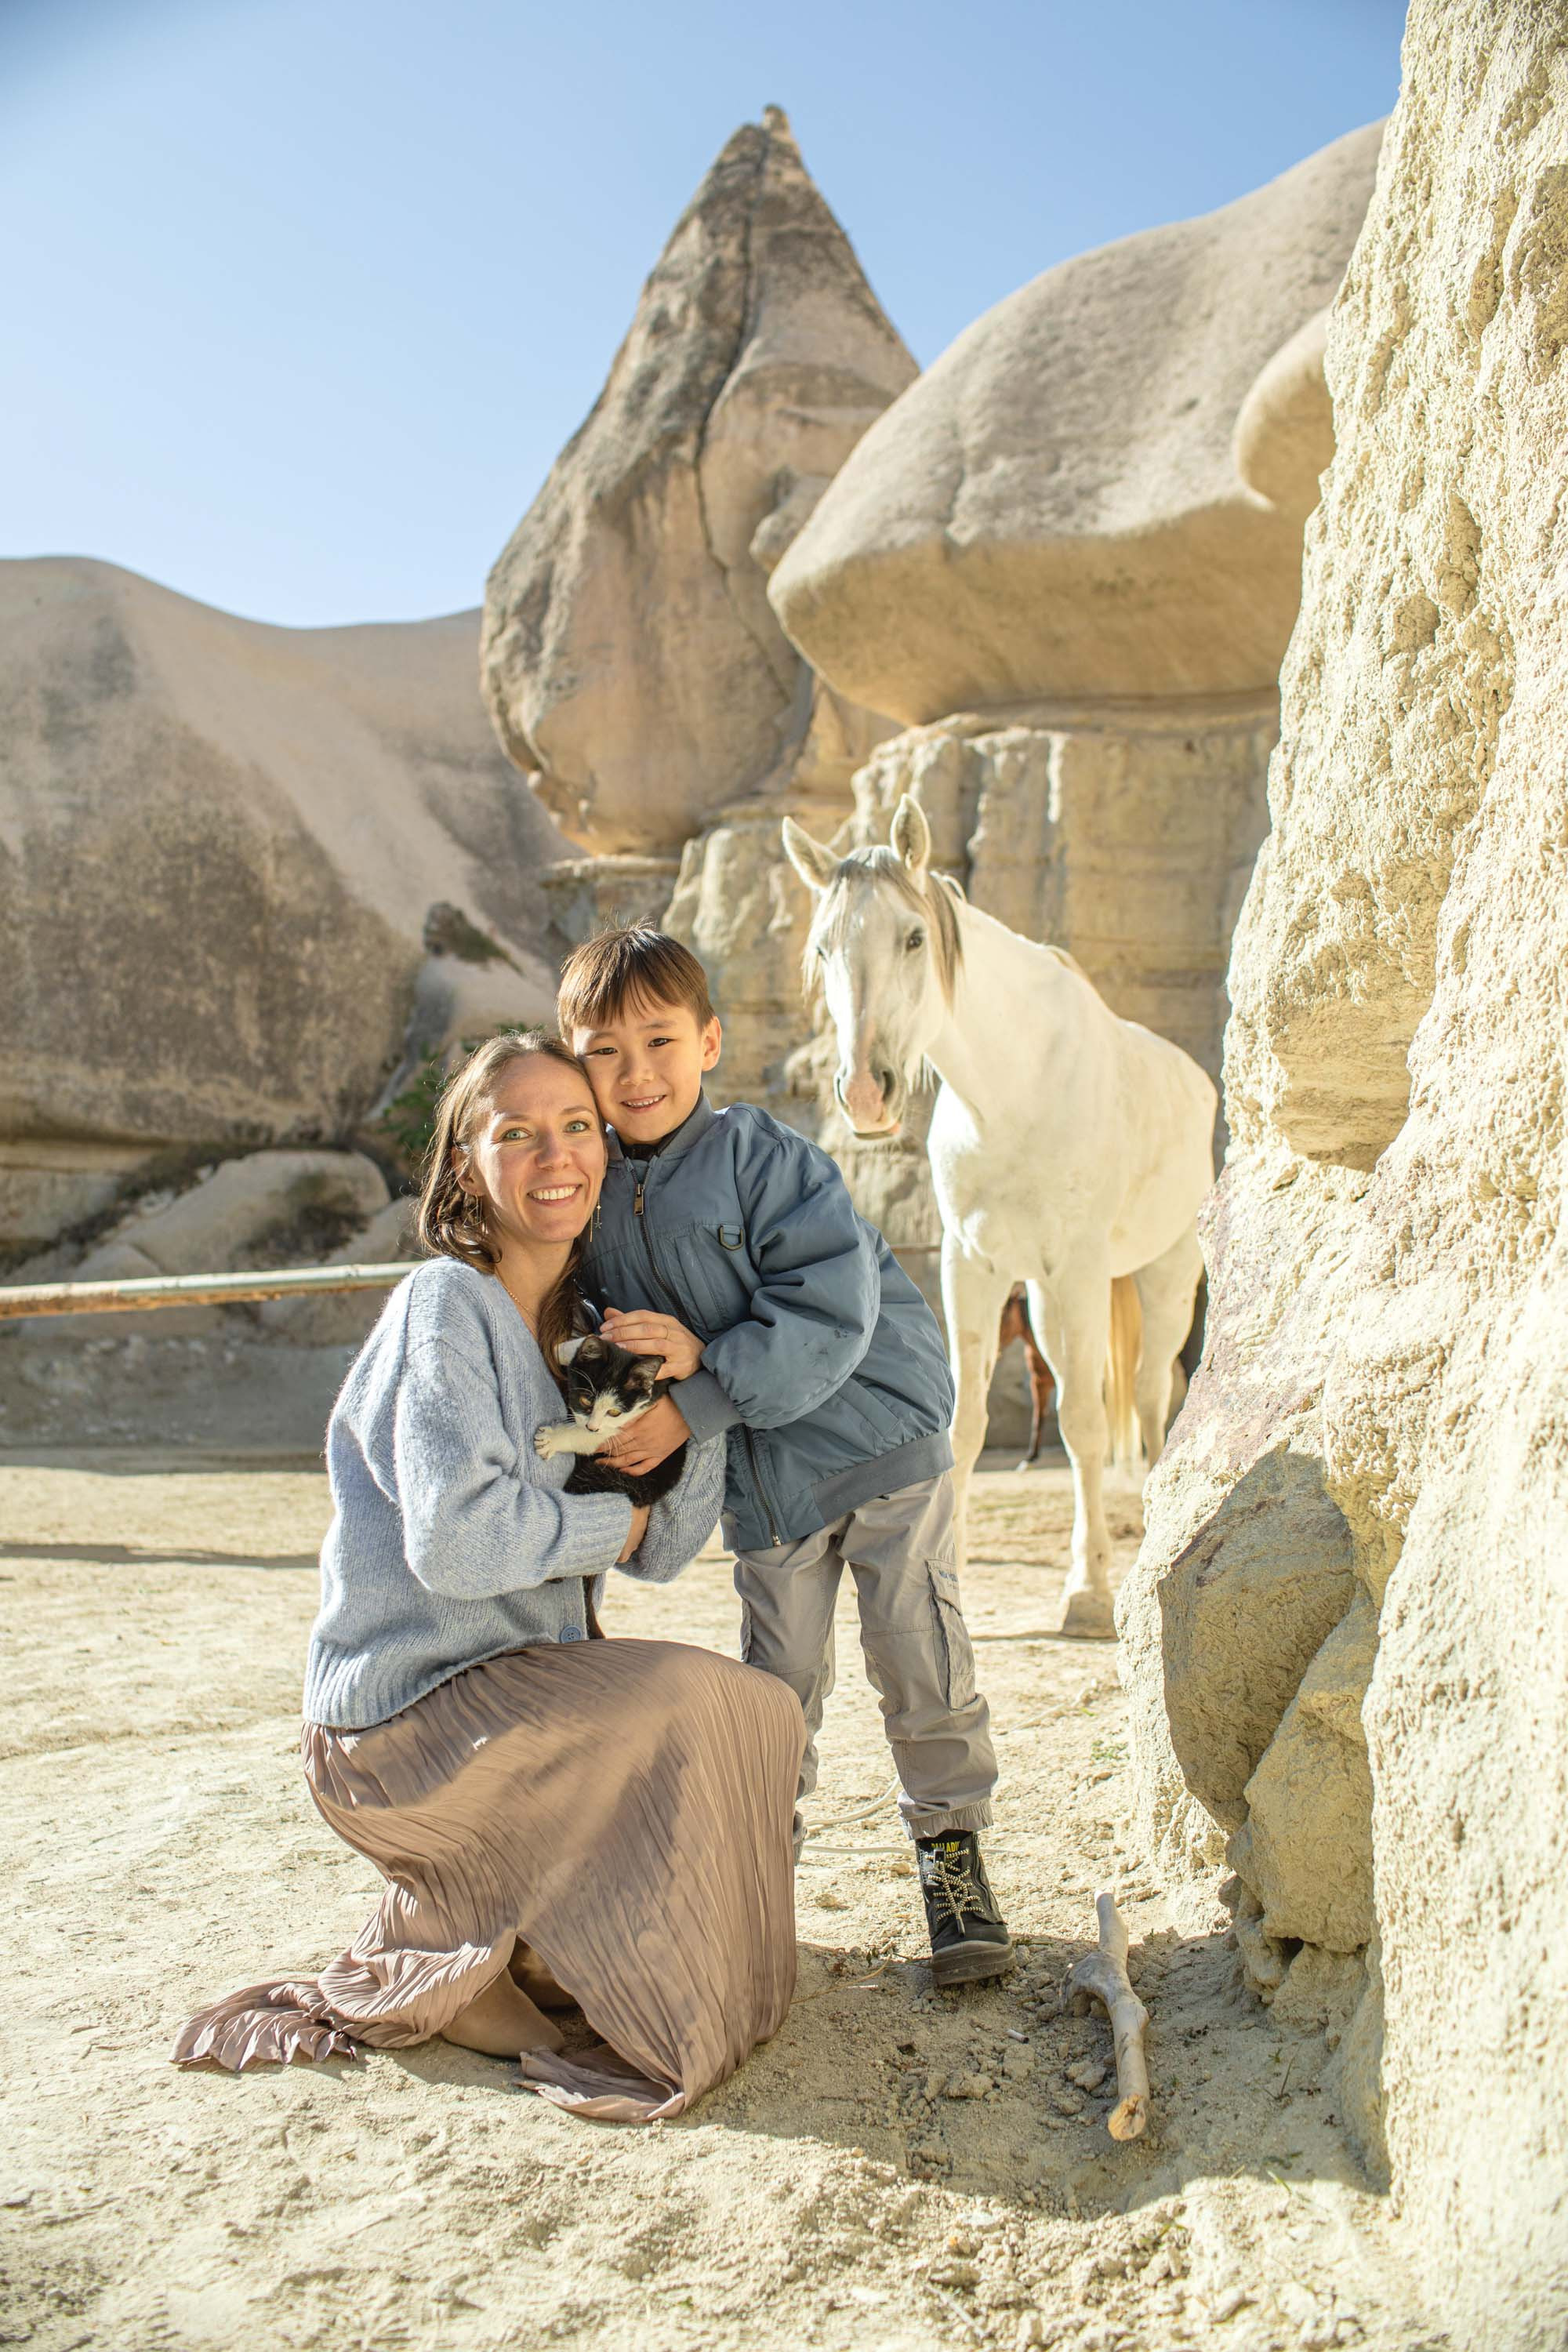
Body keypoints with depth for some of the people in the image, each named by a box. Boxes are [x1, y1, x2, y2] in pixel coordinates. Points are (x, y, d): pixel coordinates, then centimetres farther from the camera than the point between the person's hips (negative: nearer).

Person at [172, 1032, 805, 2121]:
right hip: (407, 1720, -9)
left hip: (523, 1690, 9)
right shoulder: (445, 1305, -16)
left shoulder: (582, 1331, 9)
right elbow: (456, 1537, -28)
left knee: (763, 1719, 12)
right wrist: (606, 1524, -12)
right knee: (689, 1700, -21)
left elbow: (663, 1551, 5)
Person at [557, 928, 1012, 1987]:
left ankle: (952, 1849, 18)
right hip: (763, 1468, 4)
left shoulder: (767, 1156, -18)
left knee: (920, 1652, 0)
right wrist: (665, 1354, -20)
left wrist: (696, 1399, -27)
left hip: (878, 1423, -4)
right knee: (779, 1678, 11)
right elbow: (602, 1329, 4)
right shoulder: (594, 1199, -1)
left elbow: (828, 1314, -24)